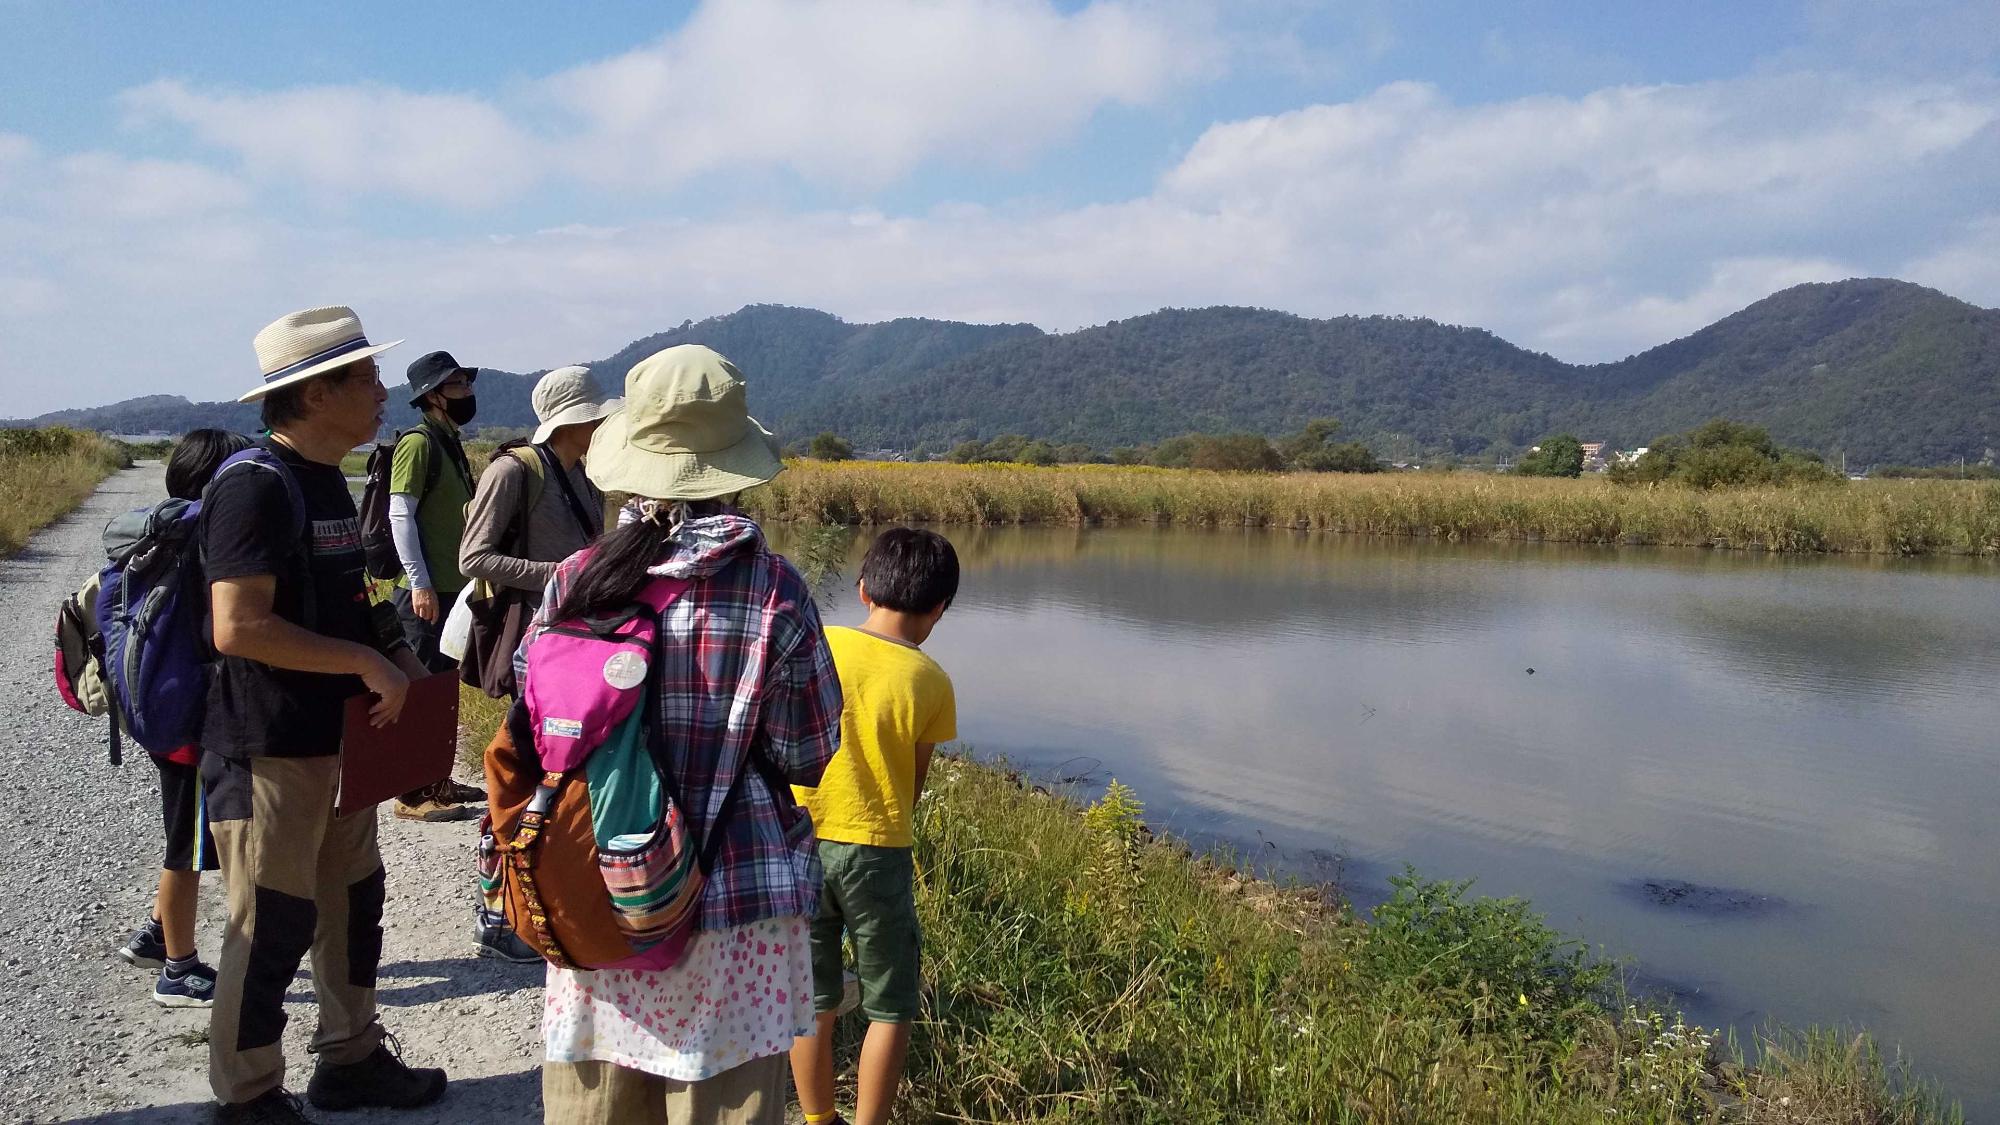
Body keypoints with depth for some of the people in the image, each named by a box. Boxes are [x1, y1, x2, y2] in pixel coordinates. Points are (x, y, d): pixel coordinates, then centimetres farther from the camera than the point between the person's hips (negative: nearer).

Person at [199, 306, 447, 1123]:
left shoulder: (327, 480, 11)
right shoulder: (254, 485, -18)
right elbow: (238, 627, -26)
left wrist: (395, 652, 5)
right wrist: (364, 662, -22)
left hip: (336, 741, 9)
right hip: (269, 750, -9)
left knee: (355, 900, 17)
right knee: (273, 926, 1)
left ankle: (350, 1059, 32)